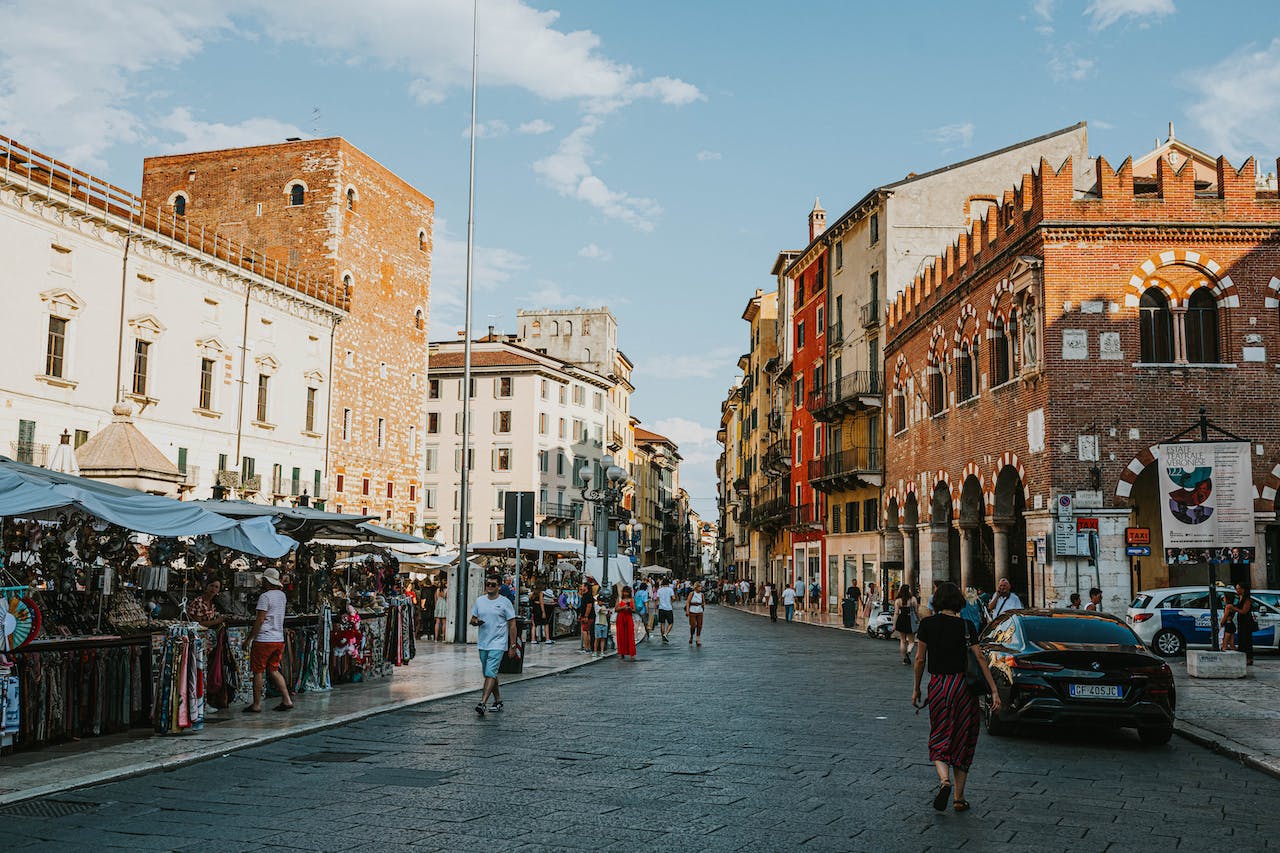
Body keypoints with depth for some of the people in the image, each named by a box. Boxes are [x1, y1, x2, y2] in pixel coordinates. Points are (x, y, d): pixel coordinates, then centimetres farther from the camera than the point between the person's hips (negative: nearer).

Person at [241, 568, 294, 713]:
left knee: (258, 671, 3)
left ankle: (256, 705, 7)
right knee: (273, 670, 14)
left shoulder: (265, 596, -12)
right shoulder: (282, 595, 10)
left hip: (264, 640, -7)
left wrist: (249, 638, -11)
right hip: (279, 639, 7)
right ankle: (287, 700, 5)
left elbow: (260, 620, -16)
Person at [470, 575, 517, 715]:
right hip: (482, 643, 6)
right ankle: (498, 701, 26)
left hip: (498, 644, -6)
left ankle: (482, 703, -23)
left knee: (490, 673, -16)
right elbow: (473, 618, 17)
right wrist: (475, 622, -9)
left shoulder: (505, 602, -5)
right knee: (489, 674, 13)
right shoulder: (479, 601, 9)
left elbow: (512, 624, -3)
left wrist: (512, 645, -7)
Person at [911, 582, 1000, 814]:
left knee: (939, 738, 9)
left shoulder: (927, 623, -1)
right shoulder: (966, 626, -1)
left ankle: (945, 781, -18)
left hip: (938, 685, 0)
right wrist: (994, 691, -5)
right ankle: (959, 798, 14)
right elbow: (980, 658, -6)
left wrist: (916, 688, 11)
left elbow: (920, 659, 1)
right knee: (962, 740, 11)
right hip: (963, 685, 1)